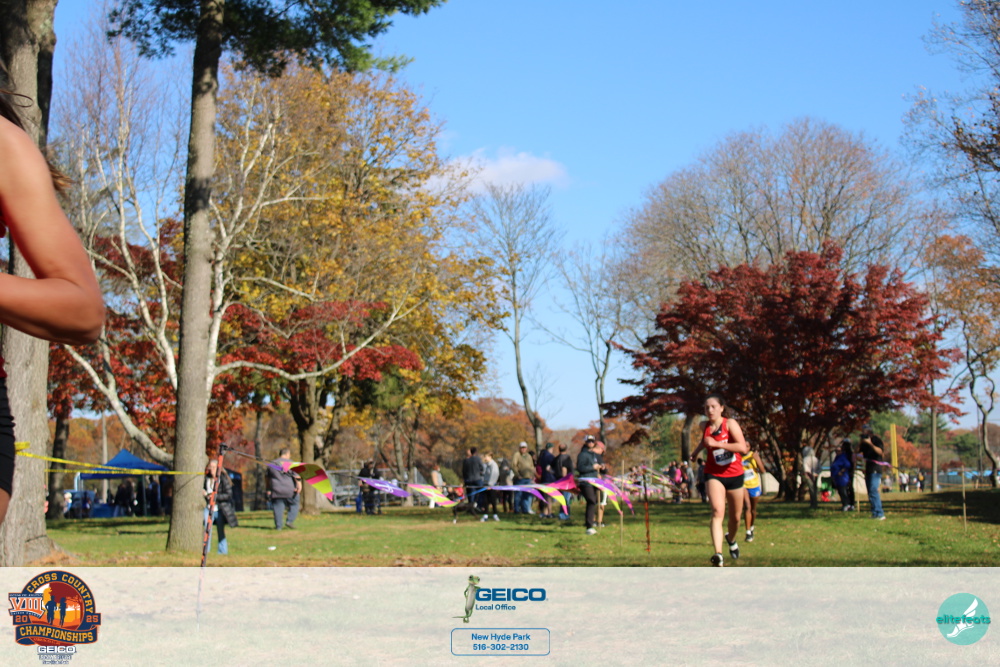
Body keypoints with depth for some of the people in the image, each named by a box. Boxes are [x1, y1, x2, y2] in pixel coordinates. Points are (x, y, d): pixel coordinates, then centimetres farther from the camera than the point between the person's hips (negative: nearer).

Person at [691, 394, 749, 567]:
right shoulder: (704, 426, 1)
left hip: (734, 475, -1)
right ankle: (718, 554, -34)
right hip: (714, 475, 1)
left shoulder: (730, 423, -11)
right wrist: (697, 450, 26)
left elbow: (743, 448, -24)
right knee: (717, 512, -23)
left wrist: (716, 443, -26)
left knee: (735, 517, 14)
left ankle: (731, 539, 48)